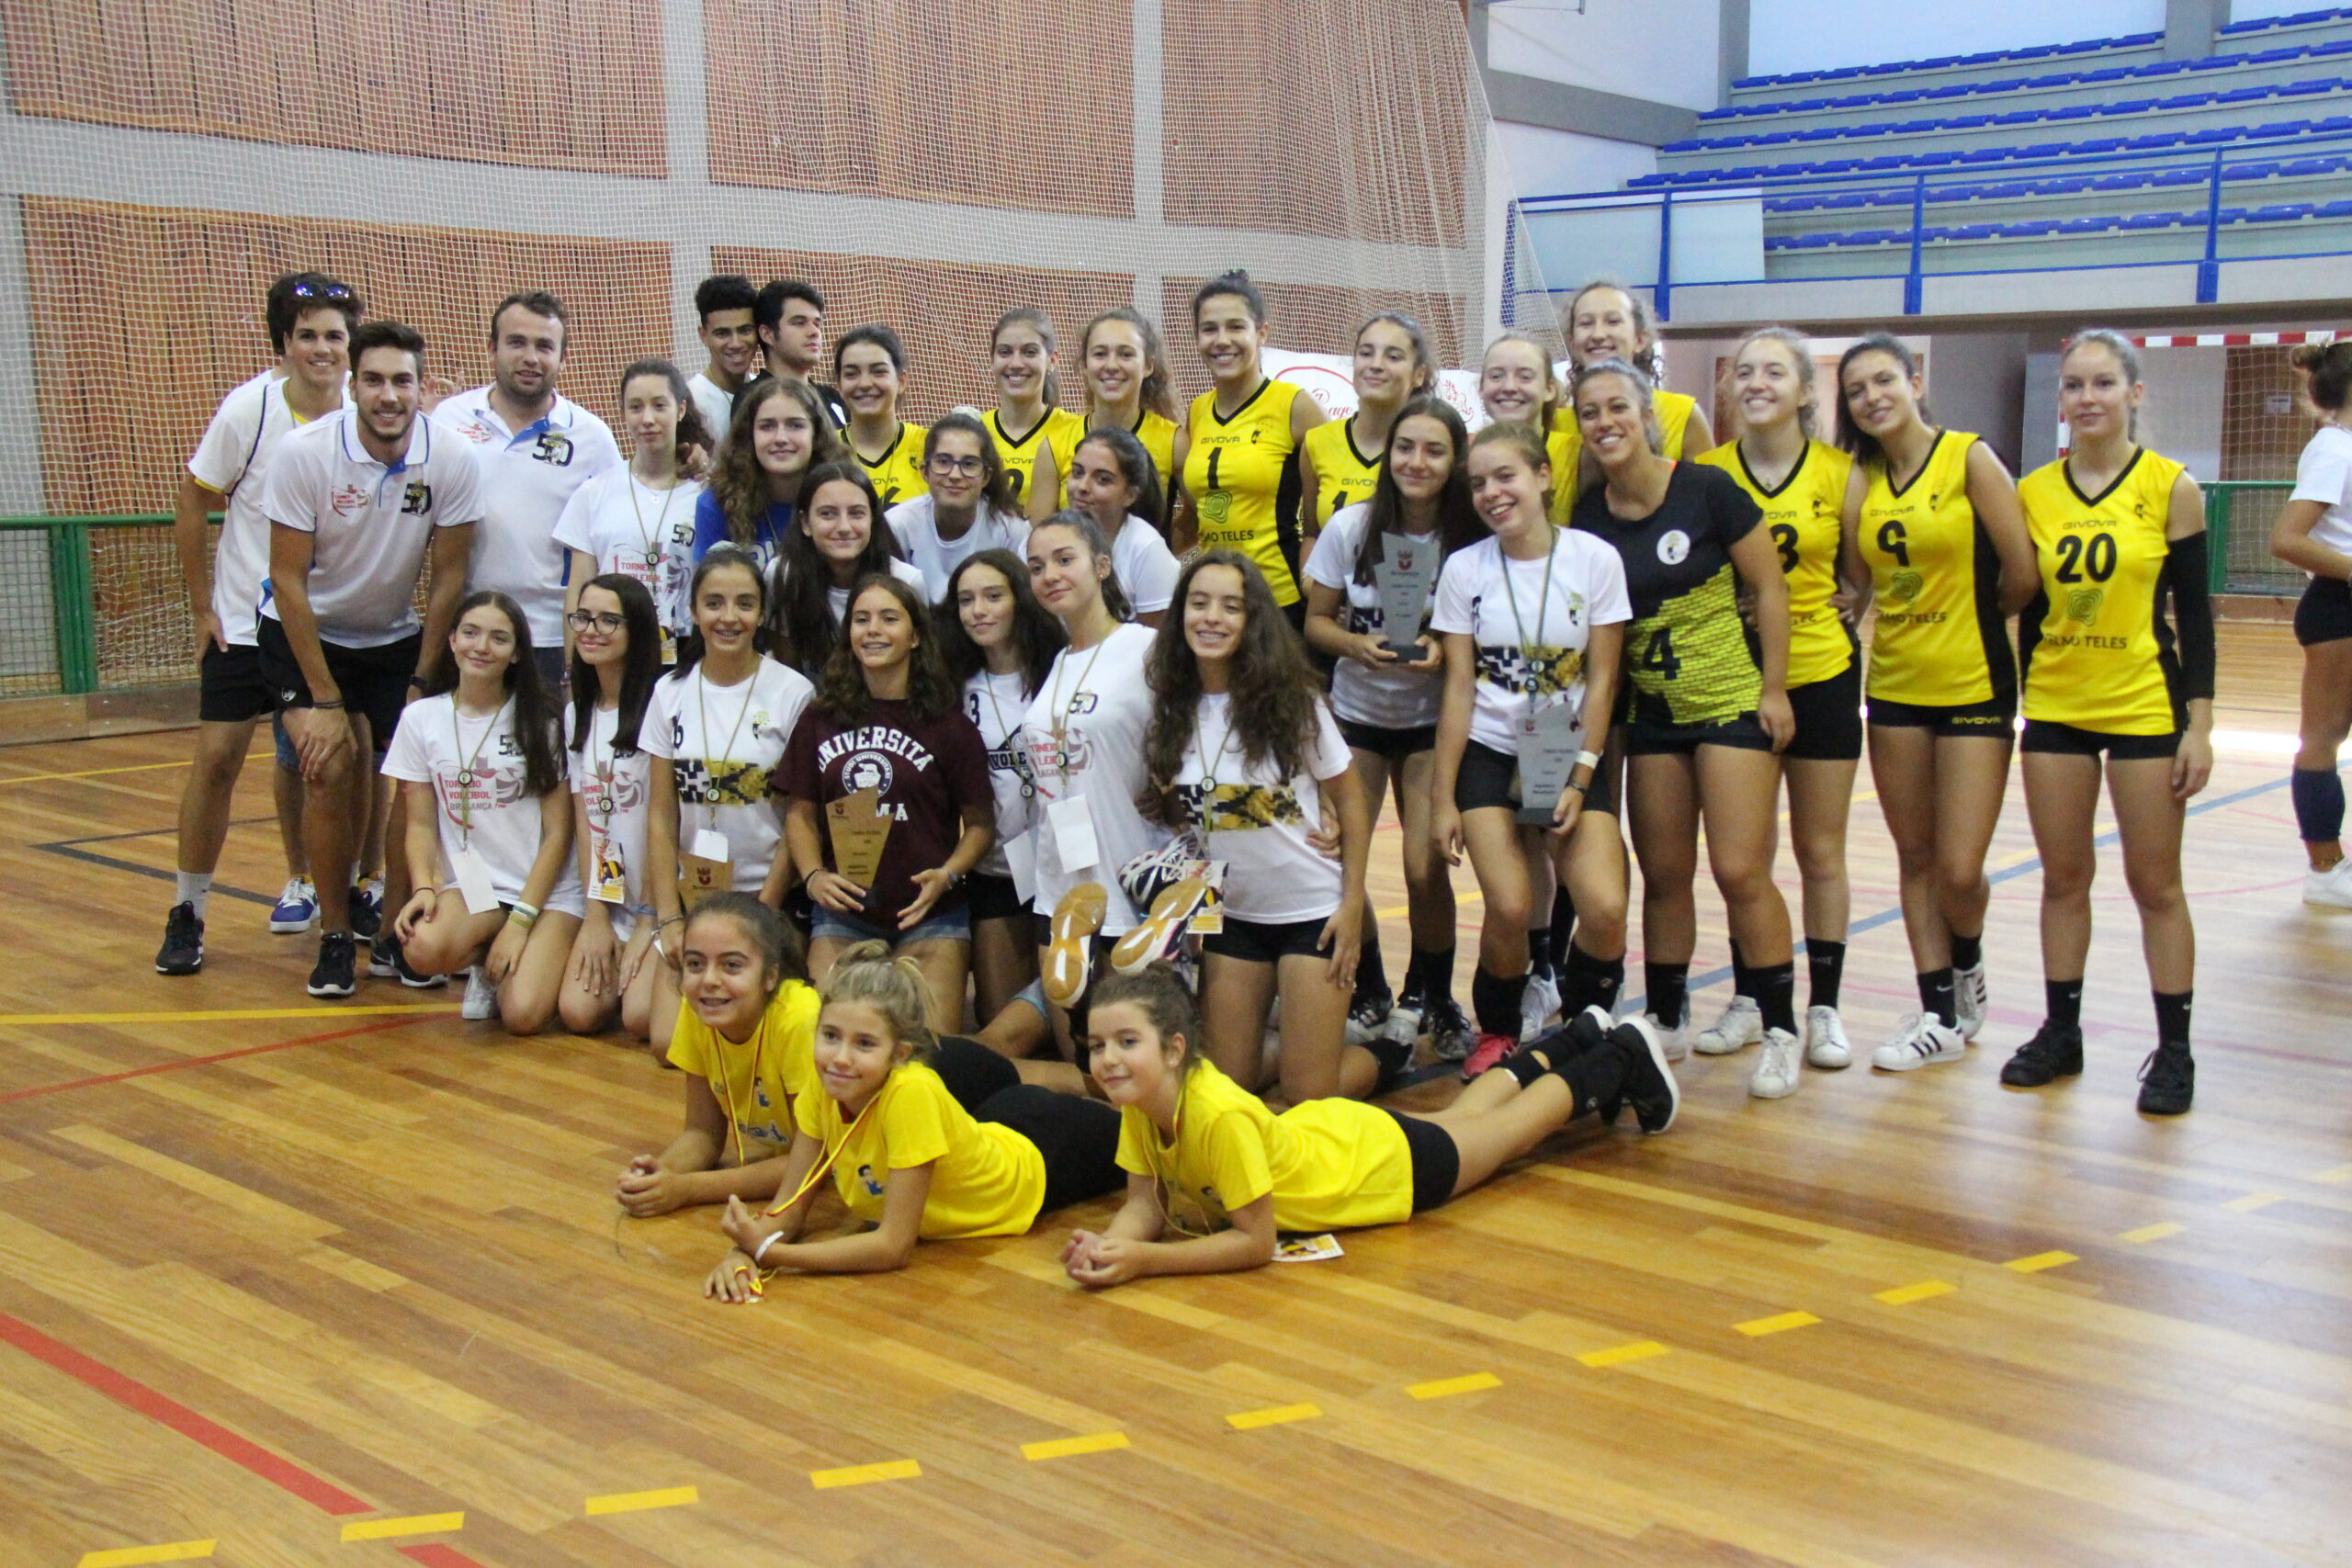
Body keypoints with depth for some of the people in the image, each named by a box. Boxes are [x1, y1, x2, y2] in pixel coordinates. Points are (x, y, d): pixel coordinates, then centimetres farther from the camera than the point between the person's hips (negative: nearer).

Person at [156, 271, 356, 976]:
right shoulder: (249, 408, -14)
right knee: (217, 756, -5)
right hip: (243, 618, -2)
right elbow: (194, 502, -4)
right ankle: (187, 911, 8)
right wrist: (202, 607, -3)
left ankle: (301, 883, 31)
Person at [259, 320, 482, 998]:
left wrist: (421, 682, -10)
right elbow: (288, 580, -18)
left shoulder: (453, 461, -17)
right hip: (303, 633, -2)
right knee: (330, 768, -18)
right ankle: (335, 936, -2)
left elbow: (448, 577, -8)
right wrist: (324, 700, -19)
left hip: (395, 637, 2)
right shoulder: (304, 451, -22)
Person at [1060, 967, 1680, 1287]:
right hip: (1316, 1129, 6)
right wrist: (1106, 1246, -37)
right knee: (1462, 1114, 31)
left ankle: (1623, 1057, 44)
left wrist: (1143, 1261, -45)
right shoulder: (1139, 1103, -24)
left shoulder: (1221, 1115, -43)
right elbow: (1145, 1205, -16)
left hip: (1394, 1164, -6)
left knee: (1513, 1128, 21)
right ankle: (1574, 1040, 55)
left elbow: (1256, 1242, -37)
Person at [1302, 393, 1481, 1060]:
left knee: (1425, 869, -11)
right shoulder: (1351, 527, -8)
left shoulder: (1471, 539, -12)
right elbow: (1316, 621, -1)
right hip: (1356, 713, 2)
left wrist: (1444, 651, -23)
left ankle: (1432, 998, 18)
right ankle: (1370, 994, 19)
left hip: (1431, 720, -1)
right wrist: (1360, 645, -20)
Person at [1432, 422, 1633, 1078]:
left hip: (1571, 755, 0)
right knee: (1510, 906, -18)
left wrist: (1579, 781, -9)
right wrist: (1442, 796, -2)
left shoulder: (1594, 558, -4)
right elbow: (1459, 686, 1)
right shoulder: (1463, 568, 0)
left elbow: (1600, 680, -2)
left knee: (1604, 908, -17)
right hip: (1489, 754, 0)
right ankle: (1498, 1031, 10)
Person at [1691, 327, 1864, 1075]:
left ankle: (1823, 1007, 17)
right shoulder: (1707, 473, -2)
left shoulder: (1840, 472, -3)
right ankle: (1747, 999, 22)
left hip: (1820, 676, -1)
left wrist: (1831, 603, -7)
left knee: (1820, 850, 7)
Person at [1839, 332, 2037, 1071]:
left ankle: (1966, 966, 26)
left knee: (1959, 868, -6)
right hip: (1895, 685, 5)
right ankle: (1942, 1016, 22)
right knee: (1915, 858, 10)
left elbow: (2022, 576, -7)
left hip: (1974, 685, -5)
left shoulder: (1970, 458, -9)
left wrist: (1971, 619, 7)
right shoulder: (1863, 479, 5)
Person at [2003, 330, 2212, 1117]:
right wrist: (2020, 708, 8)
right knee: (2062, 878, 10)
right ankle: (2060, 1032, 22)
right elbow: (2029, 609, 9)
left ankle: (2173, 1050, 14)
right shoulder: (2032, 493, 3)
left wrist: (2200, 725, -8)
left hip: (2145, 707, -3)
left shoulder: (2171, 488, -5)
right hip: (2054, 707, 3)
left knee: (2155, 884, 4)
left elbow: (2194, 614, -4)